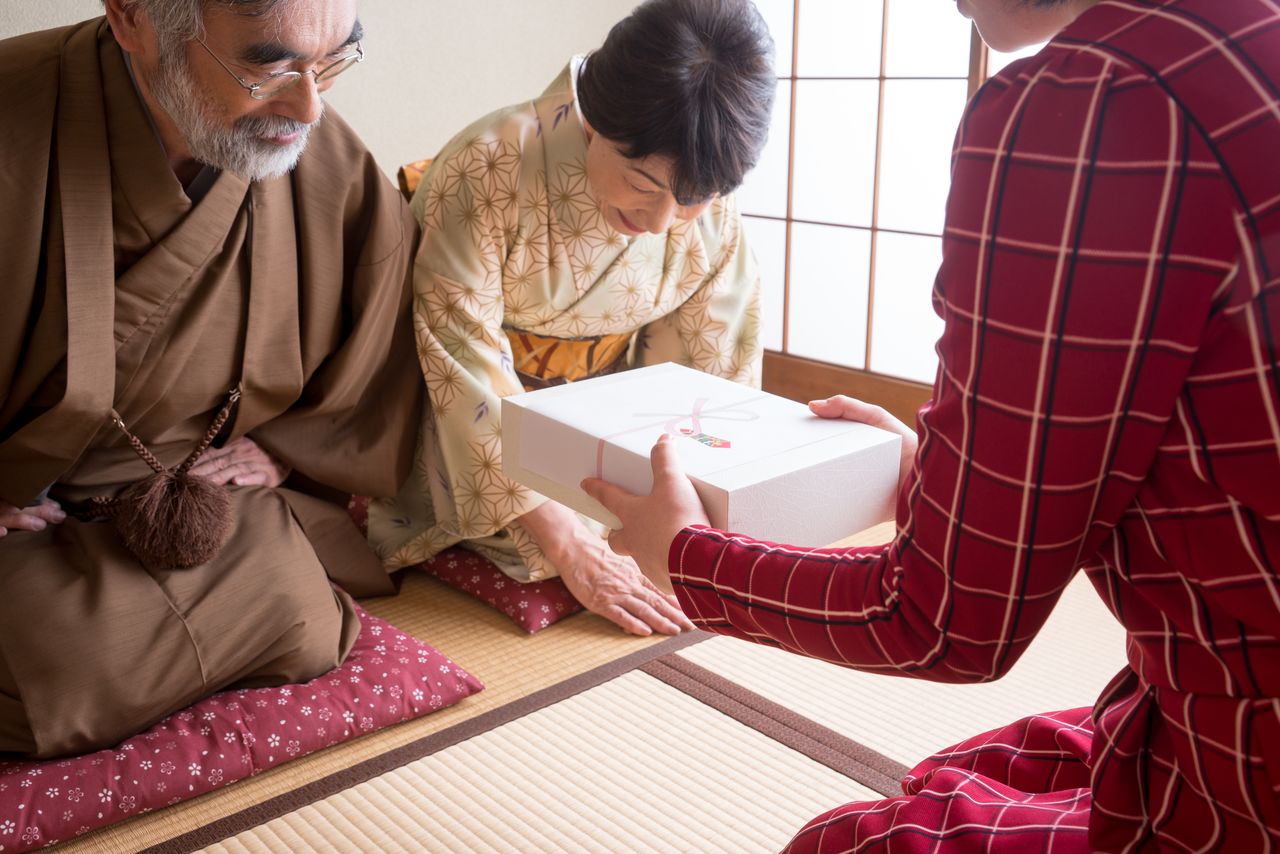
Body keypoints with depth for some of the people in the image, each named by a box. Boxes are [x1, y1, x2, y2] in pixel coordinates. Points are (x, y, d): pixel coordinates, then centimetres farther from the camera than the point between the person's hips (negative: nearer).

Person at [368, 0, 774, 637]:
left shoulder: (711, 209, -15)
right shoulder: (490, 167, -29)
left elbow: (709, 365, -6)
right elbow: (465, 365, -31)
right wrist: (564, 540, -35)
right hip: (479, 430, -3)